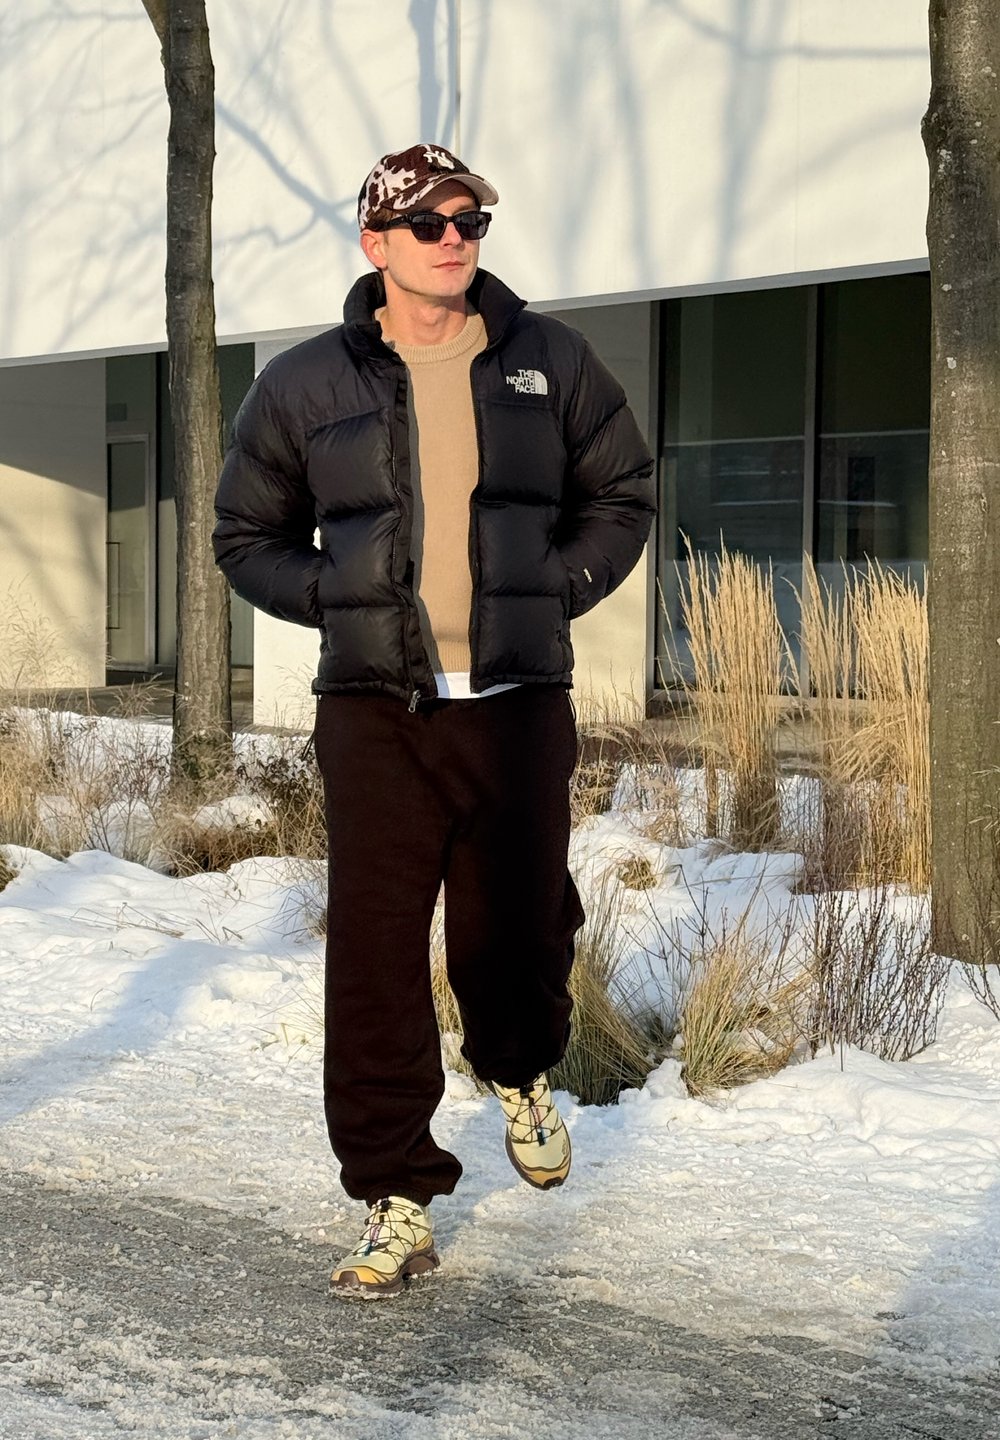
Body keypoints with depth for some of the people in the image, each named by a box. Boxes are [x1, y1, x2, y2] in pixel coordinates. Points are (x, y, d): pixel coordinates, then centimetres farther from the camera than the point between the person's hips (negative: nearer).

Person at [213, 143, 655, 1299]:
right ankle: (396, 1198, 5)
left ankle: (520, 1074, 42)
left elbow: (623, 496, 18)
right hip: (376, 713, -1)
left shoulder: (552, 364, 6)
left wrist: (560, 589, 4)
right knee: (375, 957, -5)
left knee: (520, 930, 8)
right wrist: (337, 599, 0)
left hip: (520, 704, 1)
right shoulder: (307, 385, 3)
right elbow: (247, 537, 14)